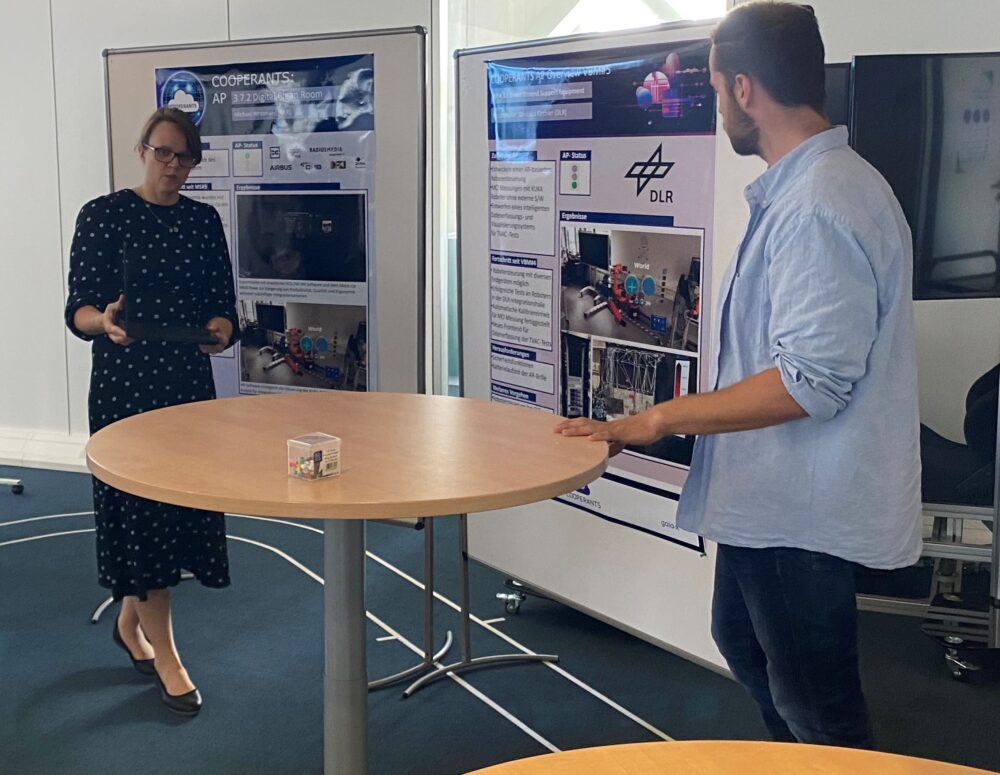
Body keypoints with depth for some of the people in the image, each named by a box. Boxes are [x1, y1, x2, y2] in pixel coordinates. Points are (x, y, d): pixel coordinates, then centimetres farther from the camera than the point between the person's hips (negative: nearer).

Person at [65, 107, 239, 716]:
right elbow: (78, 308, -7)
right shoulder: (104, 215, -4)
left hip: (190, 380, 5)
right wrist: (105, 321, -30)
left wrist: (220, 328, -16)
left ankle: (130, 621, 33)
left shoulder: (204, 220, 8)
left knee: (184, 499, 9)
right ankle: (166, 656, 7)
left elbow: (223, 303, 7)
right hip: (125, 385, -4)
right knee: (140, 506, -2)